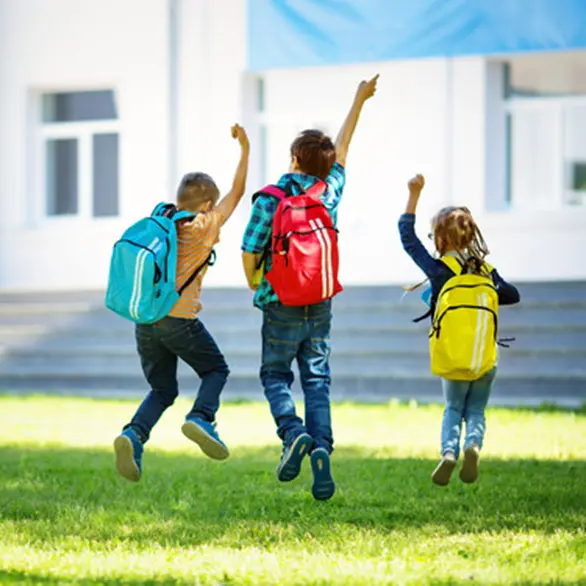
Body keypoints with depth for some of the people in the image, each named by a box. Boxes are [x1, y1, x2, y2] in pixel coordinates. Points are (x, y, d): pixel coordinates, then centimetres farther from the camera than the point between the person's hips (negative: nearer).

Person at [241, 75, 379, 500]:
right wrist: (359, 102, 29)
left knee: (276, 374, 12)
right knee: (317, 379, 7)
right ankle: (322, 447, -11)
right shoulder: (330, 191, -1)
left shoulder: (270, 199, -12)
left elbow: (250, 252, -11)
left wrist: (255, 287, 10)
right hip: (321, 306, 3)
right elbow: (342, 148, 15)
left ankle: (292, 431, -13)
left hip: (282, 306, -3)